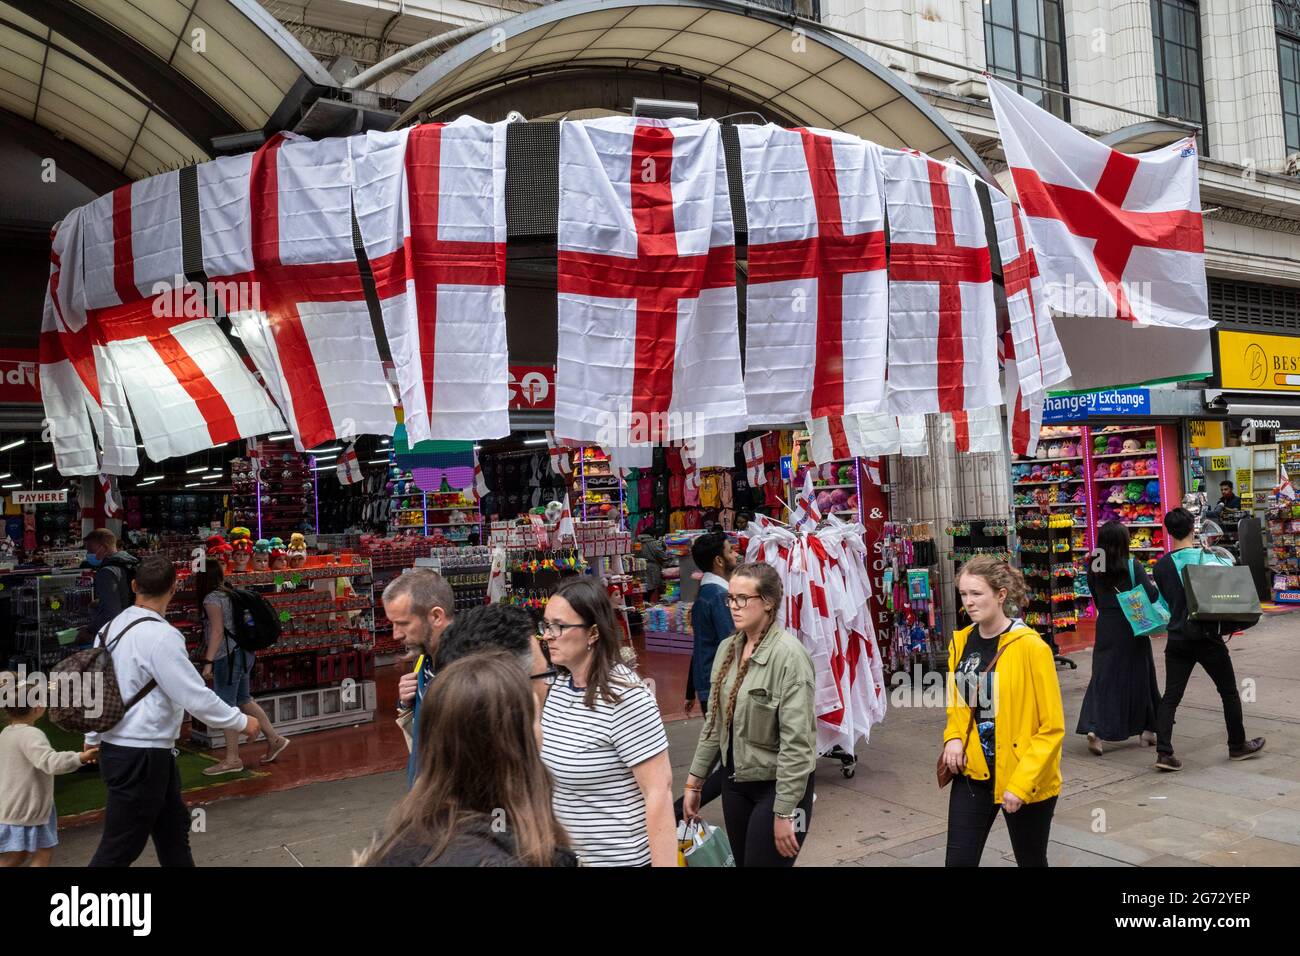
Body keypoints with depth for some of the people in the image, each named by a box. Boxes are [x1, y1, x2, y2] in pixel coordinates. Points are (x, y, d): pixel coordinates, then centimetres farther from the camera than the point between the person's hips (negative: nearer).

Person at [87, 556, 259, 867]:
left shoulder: (112, 628, 4)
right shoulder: (160, 635, -22)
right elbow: (196, 697, -20)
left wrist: (92, 740, 26)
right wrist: (242, 722, -8)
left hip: (117, 747, 9)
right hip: (140, 757, -9)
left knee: (172, 828, 20)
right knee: (119, 849, 2)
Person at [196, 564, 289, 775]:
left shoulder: (212, 599, -13)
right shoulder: (228, 594, 12)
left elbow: (218, 631, -19)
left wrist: (208, 661, -22)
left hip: (228, 657, -9)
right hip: (243, 652, 9)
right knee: (244, 700, 18)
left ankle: (232, 759, 4)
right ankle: (274, 739, 22)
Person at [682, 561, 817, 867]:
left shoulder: (788, 654, -20)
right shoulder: (726, 649, 2)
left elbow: (796, 740, -21)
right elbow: (715, 722, 11)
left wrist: (784, 811, -20)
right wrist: (695, 781, 11)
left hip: (777, 785, -7)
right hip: (734, 780, 7)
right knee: (742, 861, 17)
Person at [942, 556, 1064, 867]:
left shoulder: (1031, 647, -16)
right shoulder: (961, 642, 1)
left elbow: (1052, 727, -14)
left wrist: (1021, 781, -18)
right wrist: (953, 737, -3)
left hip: (1025, 780, -4)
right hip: (973, 772, 4)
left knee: (1031, 860, 15)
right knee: (958, 860, 2)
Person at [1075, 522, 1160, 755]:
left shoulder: (1093, 569, -1)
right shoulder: (1133, 567, -11)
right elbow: (1151, 596, -15)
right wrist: (1157, 584, 4)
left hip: (1105, 628, 2)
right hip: (1132, 629, -2)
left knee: (1102, 677, 5)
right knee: (1139, 675, 13)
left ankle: (1093, 728, -11)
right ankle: (1147, 729, 26)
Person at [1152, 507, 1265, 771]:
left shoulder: (1162, 566, -2)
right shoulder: (1209, 558, -9)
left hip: (1177, 638, 2)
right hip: (1207, 637, -2)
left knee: (1170, 696, 4)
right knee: (1229, 692, 17)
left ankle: (1164, 752, -5)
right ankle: (1237, 746, 29)